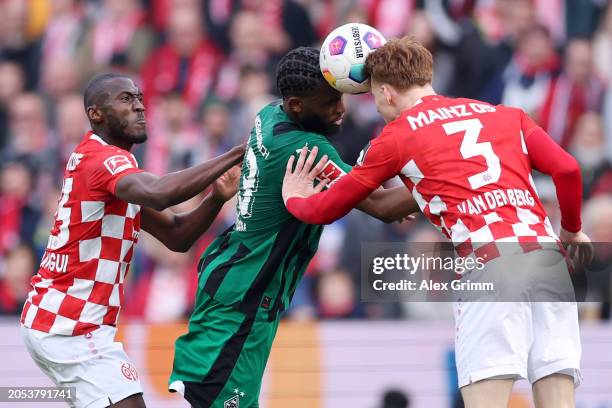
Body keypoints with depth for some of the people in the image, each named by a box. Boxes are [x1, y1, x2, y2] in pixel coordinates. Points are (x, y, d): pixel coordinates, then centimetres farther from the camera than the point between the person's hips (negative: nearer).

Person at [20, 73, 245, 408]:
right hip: (71, 327, -11)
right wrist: (236, 155, -35)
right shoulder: (103, 157, -14)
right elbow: (158, 194, -38)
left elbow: (176, 236, 13)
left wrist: (217, 198, -6)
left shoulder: (92, 157, 17)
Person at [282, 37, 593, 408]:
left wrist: (294, 198, 45)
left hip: (488, 261, -4)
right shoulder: (506, 115, 23)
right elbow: (567, 169, 10)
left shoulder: (397, 135, 13)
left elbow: (326, 209, 23)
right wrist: (572, 230, 27)